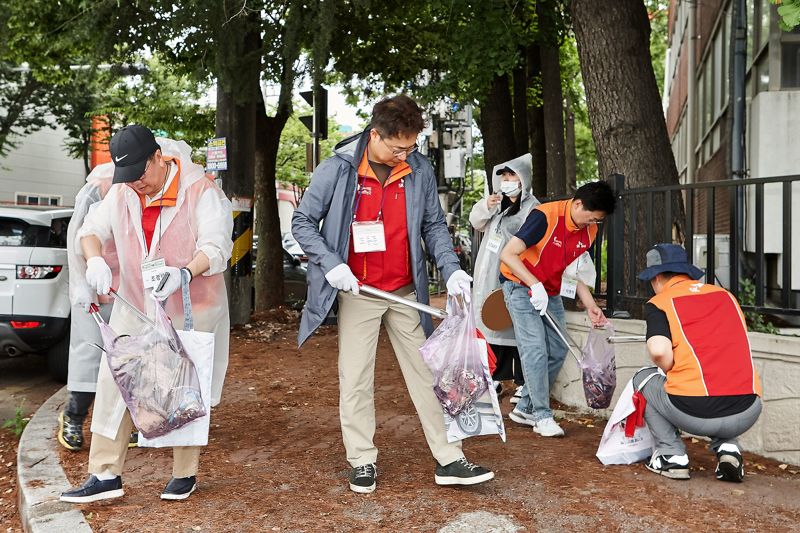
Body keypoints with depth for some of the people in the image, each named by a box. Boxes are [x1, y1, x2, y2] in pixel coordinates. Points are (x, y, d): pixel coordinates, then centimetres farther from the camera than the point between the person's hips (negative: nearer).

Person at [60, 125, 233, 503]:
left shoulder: (200, 190, -13)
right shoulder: (122, 192, 5)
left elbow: (217, 246, -20)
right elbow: (92, 229, 9)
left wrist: (185, 274, -39)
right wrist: (95, 260, -14)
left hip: (190, 310, -5)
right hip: (135, 309, 5)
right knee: (113, 384, 0)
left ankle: (185, 474, 21)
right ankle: (105, 474, 11)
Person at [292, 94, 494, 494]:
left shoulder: (420, 170, -2)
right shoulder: (337, 170, -9)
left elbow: (433, 225, 7)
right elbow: (303, 222, -3)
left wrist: (450, 268, -8)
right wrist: (330, 264, -17)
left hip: (406, 293, 3)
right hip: (357, 294, -2)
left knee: (426, 374, 6)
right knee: (356, 381, 5)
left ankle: (449, 461, 14)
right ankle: (362, 461, 19)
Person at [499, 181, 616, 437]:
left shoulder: (589, 231, -3)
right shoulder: (545, 216, -25)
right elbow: (508, 254, -28)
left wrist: (590, 306, -4)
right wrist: (535, 286, -34)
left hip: (551, 292, 8)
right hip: (521, 286, -7)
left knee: (557, 351, 5)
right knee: (535, 350, -13)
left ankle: (525, 408, 18)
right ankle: (542, 416, -2)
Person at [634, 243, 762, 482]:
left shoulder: (659, 303, 3)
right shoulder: (726, 295, 18)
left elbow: (659, 351, -14)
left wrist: (672, 373, 8)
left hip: (695, 414, -4)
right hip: (747, 416, 5)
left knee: (643, 378, 24)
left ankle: (670, 454, 13)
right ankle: (727, 446, 15)